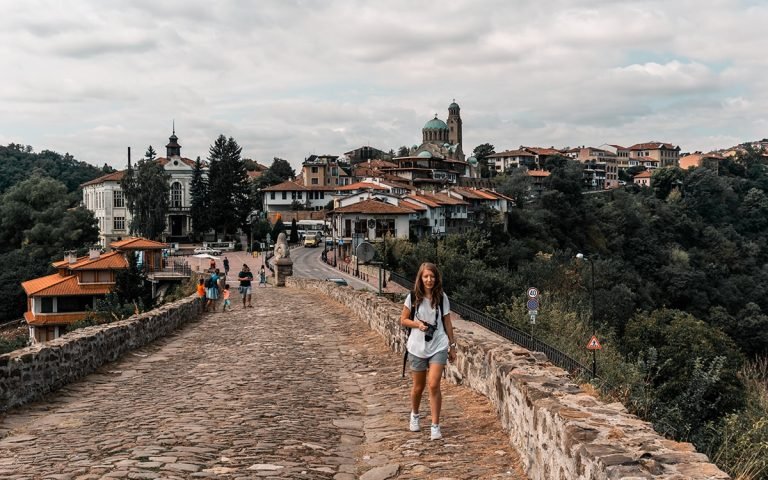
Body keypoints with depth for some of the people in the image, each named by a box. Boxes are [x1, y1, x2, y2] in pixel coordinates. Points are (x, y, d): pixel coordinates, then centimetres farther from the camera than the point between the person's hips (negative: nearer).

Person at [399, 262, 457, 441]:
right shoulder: (413, 297, -3)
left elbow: (447, 323, 6)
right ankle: (414, 415, 41)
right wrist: (417, 324, -14)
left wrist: (452, 345, 7)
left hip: (438, 347, -1)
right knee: (418, 386, 13)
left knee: (433, 385, -12)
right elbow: (403, 320, 5)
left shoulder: (442, 297, -1)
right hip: (417, 347, 1)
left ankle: (435, 426, -3)